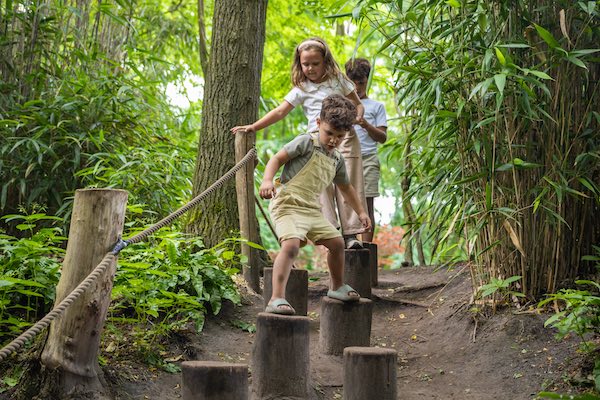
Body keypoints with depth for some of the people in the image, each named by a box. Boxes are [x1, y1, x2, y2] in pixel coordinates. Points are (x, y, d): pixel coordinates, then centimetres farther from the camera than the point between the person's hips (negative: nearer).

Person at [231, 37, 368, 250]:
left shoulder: (339, 80, 12)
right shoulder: (301, 89, 8)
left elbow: (357, 104, 19)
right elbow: (280, 112, 4)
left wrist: (357, 116, -4)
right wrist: (254, 126, -4)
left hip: (344, 136, 1)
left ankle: (351, 234, -4)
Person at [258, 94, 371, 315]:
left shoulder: (337, 159, 15)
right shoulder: (306, 142, -8)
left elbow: (345, 187, 30)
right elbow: (277, 158, -12)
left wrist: (361, 212, 34)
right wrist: (267, 180, -29)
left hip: (312, 209, 8)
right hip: (288, 203, -8)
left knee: (336, 242, 15)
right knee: (291, 244, -29)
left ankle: (337, 287, 39)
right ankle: (276, 299, -33)